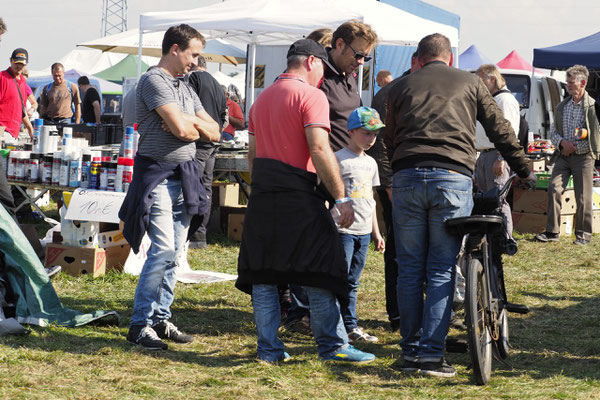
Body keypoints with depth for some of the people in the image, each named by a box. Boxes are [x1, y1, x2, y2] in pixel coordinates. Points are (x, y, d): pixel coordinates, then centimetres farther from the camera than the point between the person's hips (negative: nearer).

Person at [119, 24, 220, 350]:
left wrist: (191, 122, -5)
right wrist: (195, 127, 2)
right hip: (158, 174, -8)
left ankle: (160, 318, 14)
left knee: (174, 252, 8)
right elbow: (181, 128, -20)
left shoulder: (186, 88, 18)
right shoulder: (154, 81, -9)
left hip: (184, 176, 9)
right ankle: (139, 324, -9)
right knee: (164, 249, -15)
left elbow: (214, 133, 14)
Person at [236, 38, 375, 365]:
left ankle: (268, 348, 7)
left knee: (263, 274, 8)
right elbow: (319, 150, -17)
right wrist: (341, 198, -16)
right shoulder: (310, 95, -7)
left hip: (262, 195, 7)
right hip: (298, 196, -7)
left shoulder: (262, 98, 18)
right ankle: (332, 344, 1)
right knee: (319, 271, -1)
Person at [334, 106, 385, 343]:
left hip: (363, 232, 7)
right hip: (343, 230, -7)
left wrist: (376, 233, 22)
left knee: (352, 282, 11)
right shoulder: (338, 159, -8)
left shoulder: (370, 163, 16)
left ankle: (350, 326, 14)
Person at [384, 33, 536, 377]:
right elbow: (500, 129, 19)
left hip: (407, 177, 2)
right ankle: (432, 355, -3)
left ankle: (410, 352, 11)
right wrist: (524, 170, 29)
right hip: (453, 179, -1)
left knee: (410, 270, 9)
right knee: (441, 271, 2)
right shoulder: (470, 82, 16)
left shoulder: (402, 87, 20)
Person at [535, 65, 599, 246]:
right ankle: (552, 231, -5)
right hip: (564, 155, 4)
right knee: (553, 188, -10)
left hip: (583, 156, -4)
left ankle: (583, 234, 11)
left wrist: (574, 147, -9)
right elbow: (553, 132, 15)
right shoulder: (562, 106, 12)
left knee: (583, 197, -2)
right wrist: (562, 142, -6)